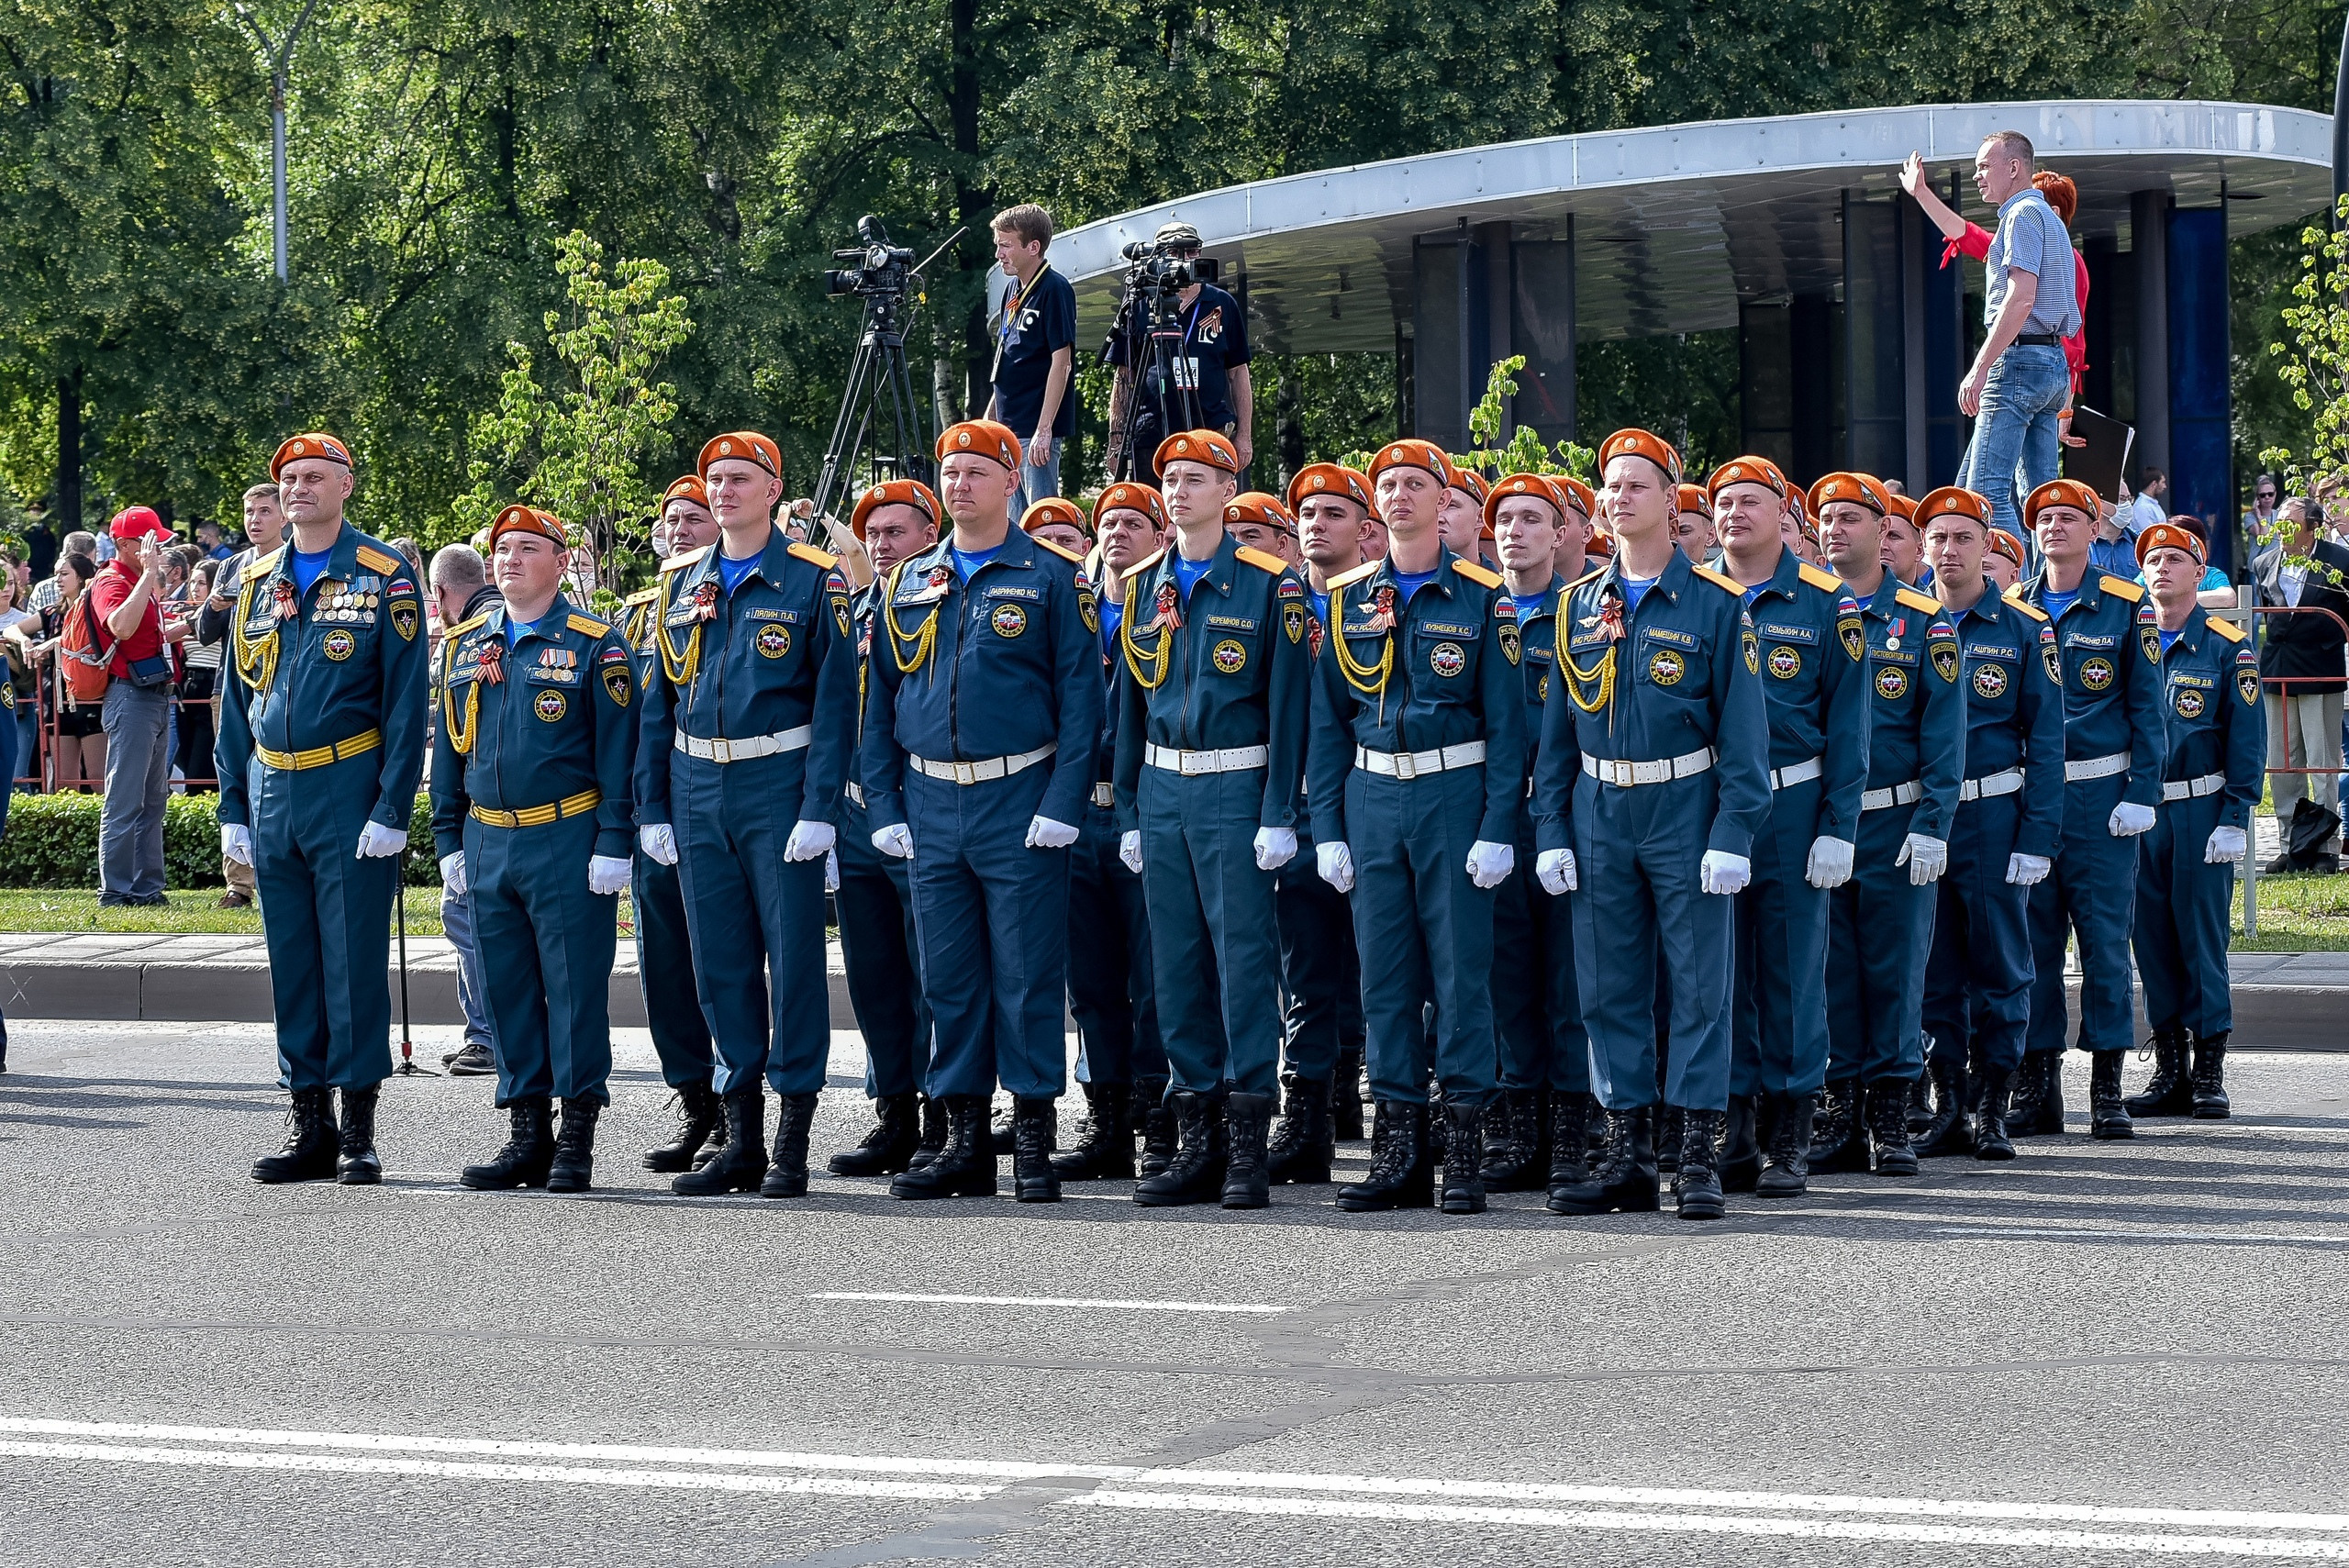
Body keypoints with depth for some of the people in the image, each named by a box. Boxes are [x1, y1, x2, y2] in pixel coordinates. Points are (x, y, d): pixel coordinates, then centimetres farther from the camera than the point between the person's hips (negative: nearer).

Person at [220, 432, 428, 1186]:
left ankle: (358, 1131, 1)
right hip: (273, 792, 5)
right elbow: (235, 703, 15)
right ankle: (310, 1123, 14)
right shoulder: (257, 584, 12)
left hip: (349, 792, -5)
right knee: (291, 962, 8)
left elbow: (406, 698, -6)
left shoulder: (384, 578, -3)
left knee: (354, 960, -3)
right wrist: (232, 807, 9)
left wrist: (393, 808, -12)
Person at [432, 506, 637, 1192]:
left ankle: (577, 1140, 3)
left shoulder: (594, 646, -3)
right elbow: (449, 745, 17)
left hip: (568, 844, -5)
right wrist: (448, 839, 12)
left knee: (575, 987, -2)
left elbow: (617, 749, -6)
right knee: (507, 990, 7)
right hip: (488, 844, 5)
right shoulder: (464, 645, 12)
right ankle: (527, 1136, 14)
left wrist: (613, 843, -11)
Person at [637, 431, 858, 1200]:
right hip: (699, 790, 5)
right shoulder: (681, 583, 11)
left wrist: (819, 809, -15)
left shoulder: (813, 582, -3)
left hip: (779, 788, -5)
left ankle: (792, 1146, 2)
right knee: (720, 963, 7)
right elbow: (658, 702, 14)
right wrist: (651, 807, 7)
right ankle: (741, 1141, 13)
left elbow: (835, 701, -7)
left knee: (792, 957, -3)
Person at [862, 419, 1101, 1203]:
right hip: (931, 807, 5)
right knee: (949, 977, 6)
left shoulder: (1052, 579, -1)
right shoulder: (908, 584, 12)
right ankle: (965, 1143, 12)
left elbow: (1080, 697, -5)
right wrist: (884, 807, 6)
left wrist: (1062, 805, -13)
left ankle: (1034, 1143, 3)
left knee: (1027, 975, -2)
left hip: (1020, 805, -4)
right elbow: (880, 699, 14)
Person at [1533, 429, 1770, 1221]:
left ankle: (1699, 1156, 1)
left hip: (1685, 808, -4)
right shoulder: (1578, 606, 10)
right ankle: (1627, 1154, 11)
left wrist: (1732, 835, -12)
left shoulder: (1715, 604, -2)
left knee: (1699, 986, -2)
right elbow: (1556, 730, 12)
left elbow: (1743, 729, -4)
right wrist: (1550, 830, 5)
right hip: (1600, 814, 4)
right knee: (1609, 990, 5)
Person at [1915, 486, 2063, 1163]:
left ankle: (1991, 1107, 7)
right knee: (1934, 968, 5)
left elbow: (2045, 740, -1)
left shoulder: (2024, 629, 1)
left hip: (1994, 818, -2)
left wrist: (2037, 838, -8)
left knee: (1999, 966, 1)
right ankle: (1948, 1104, 12)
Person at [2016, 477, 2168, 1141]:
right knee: (2034, 941, 3)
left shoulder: (2126, 608, 2)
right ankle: (2038, 1086, 9)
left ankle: (2108, 1087, 4)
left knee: (2105, 937, -1)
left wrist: (2141, 795, -7)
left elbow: (2146, 707, 1)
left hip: (2101, 793, -2)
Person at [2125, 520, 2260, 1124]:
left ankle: (2210, 1074, 2)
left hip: (2202, 813, -3)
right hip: (2139, 813, 3)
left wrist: (2234, 820, -10)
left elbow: (2247, 740, -2)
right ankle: (2169, 1072, 10)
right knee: (2153, 939, 4)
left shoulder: (2228, 648, 1)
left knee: (2202, 938, -4)